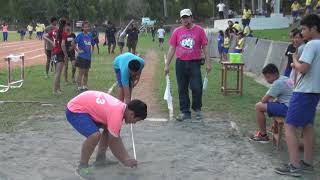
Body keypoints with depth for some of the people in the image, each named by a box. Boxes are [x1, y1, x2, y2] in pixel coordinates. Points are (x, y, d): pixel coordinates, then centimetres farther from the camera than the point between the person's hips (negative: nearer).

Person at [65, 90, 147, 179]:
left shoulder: (122, 107, 2)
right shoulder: (116, 114, -27)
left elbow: (116, 137, 13)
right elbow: (113, 142, -18)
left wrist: (127, 157, 13)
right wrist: (125, 161, -5)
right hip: (74, 110, -10)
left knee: (109, 129, 15)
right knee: (95, 135, -29)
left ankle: (100, 159, 26)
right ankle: (82, 167, -9)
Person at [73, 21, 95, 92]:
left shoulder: (90, 36, 6)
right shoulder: (80, 35, -10)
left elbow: (92, 43, 20)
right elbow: (73, 44, -14)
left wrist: (90, 51, 9)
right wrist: (78, 50, -13)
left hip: (88, 57, 6)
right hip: (81, 57, -6)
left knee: (86, 73, 13)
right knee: (80, 73, 0)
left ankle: (85, 86, 23)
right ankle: (79, 87, 7)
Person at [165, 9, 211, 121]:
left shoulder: (199, 30, 1)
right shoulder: (177, 31, 6)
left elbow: (204, 47, 3)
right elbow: (172, 49, 8)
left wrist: (208, 62, -3)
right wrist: (167, 65, 5)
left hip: (195, 63, -2)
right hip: (180, 63, 2)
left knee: (197, 88, -4)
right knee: (182, 89, 6)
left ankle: (197, 109, 16)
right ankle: (184, 112, 16)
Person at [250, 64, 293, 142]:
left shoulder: (277, 83, -15)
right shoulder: (286, 79, 15)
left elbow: (264, 100, -12)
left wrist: (267, 100, 10)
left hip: (287, 109, -10)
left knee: (259, 106, -6)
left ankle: (263, 136, 2)